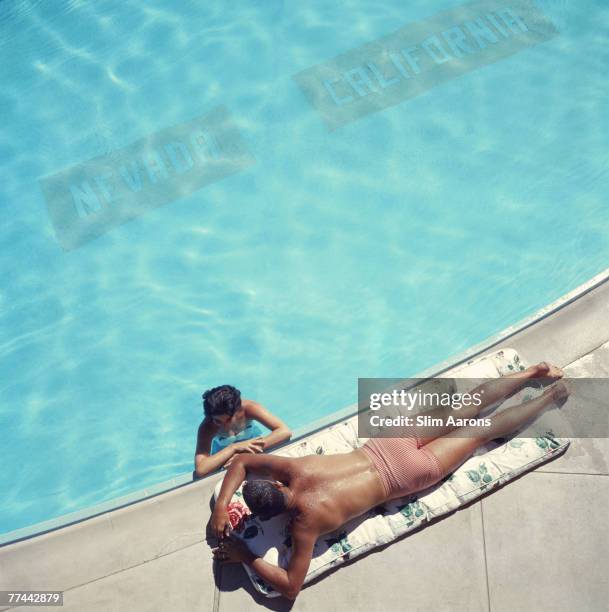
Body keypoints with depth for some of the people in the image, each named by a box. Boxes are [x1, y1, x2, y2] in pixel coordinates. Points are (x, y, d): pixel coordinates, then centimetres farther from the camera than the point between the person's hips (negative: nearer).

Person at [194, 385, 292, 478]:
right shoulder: (207, 427, -35)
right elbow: (200, 470, -46)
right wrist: (234, 447, -47)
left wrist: (250, 451, -47)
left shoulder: (248, 408, -34)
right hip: (225, 456, -1)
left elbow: (285, 431, -40)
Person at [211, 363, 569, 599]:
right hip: (388, 443, 4)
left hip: (405, 474, -4)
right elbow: (242, 462, 4)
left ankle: (551, 396, 28)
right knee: (468, 412, 18)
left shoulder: (306, 521, -23)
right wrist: (222, 506, -6)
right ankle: (535, 372, 32)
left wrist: (245, 558, -13)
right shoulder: (294, 468, -11)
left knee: (483, 431, 12)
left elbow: (291, 587, -20)